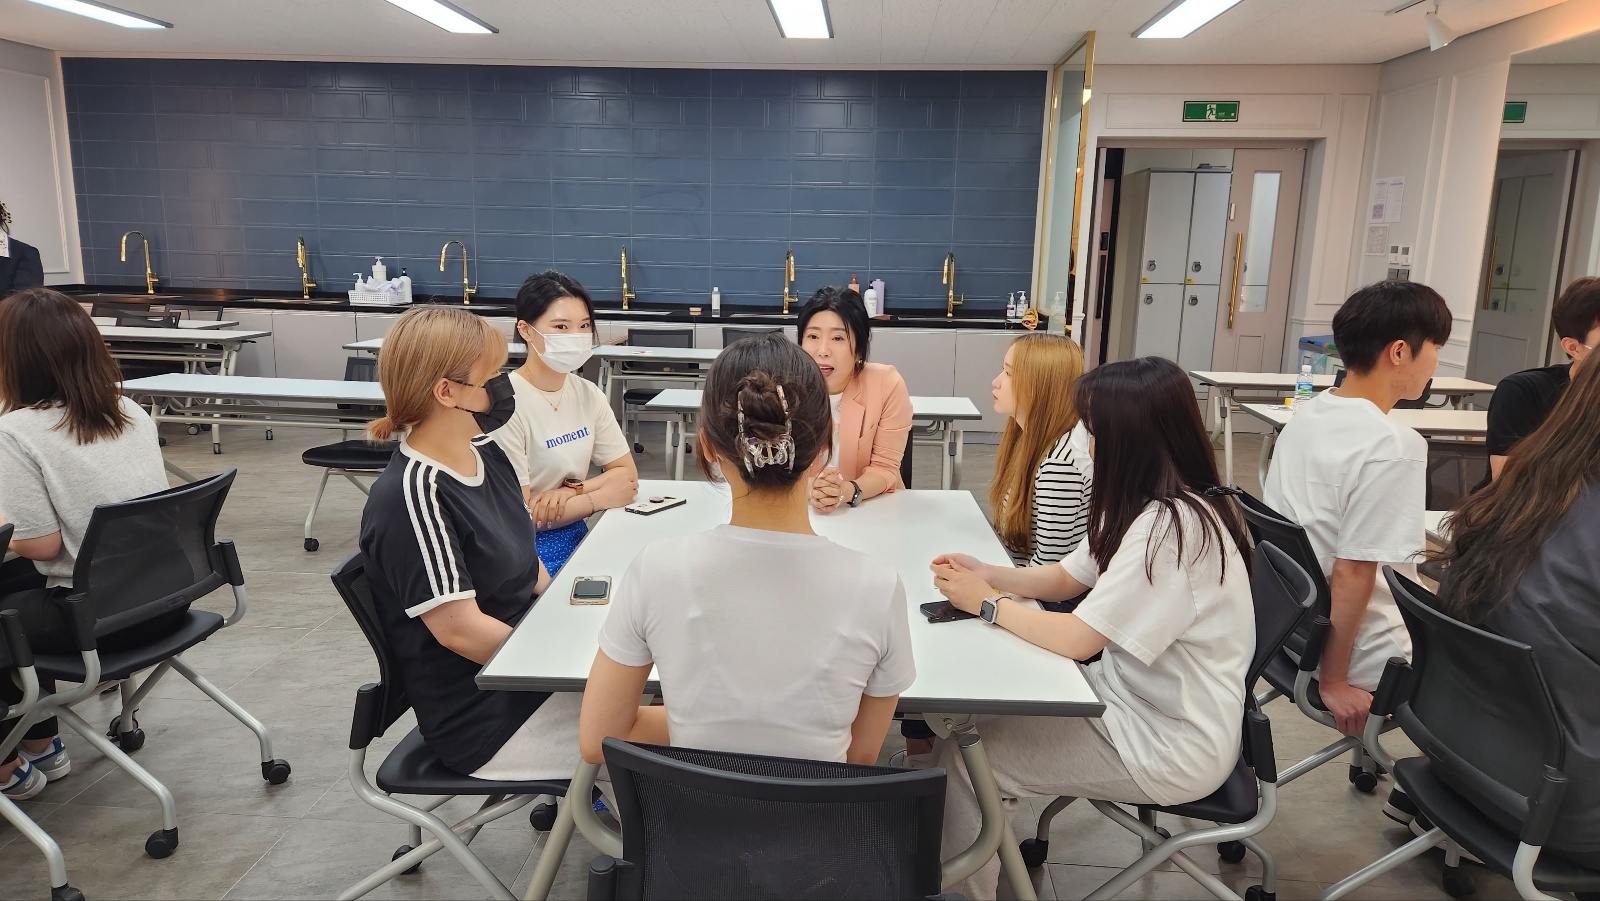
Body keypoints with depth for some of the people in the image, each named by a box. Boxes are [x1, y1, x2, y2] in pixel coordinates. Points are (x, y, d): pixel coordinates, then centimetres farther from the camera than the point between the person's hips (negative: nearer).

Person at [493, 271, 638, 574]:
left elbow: (627, 473, 7)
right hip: (528, 550, -7)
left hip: (577, 537, 7)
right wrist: (600, 497, -7)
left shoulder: (588, 394, 5)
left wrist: (573, 489, -12)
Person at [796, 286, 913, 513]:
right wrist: (809, 490, -29)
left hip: (874, 505, 0)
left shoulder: (888, 385, -13)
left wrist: (848, 491, -28)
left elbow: (885, 467, -9)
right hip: (802, 507, 0)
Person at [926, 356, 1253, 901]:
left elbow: (1076, 639, -25)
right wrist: (986, 574, -3)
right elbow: (1066, 577, 13)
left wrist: (988, 603, -12)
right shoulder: (1149, 505, 5)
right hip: (1138, 699, 10)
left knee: (961, 756, -11)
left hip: (1172, 748, -10)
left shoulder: (1172, 528, -27)